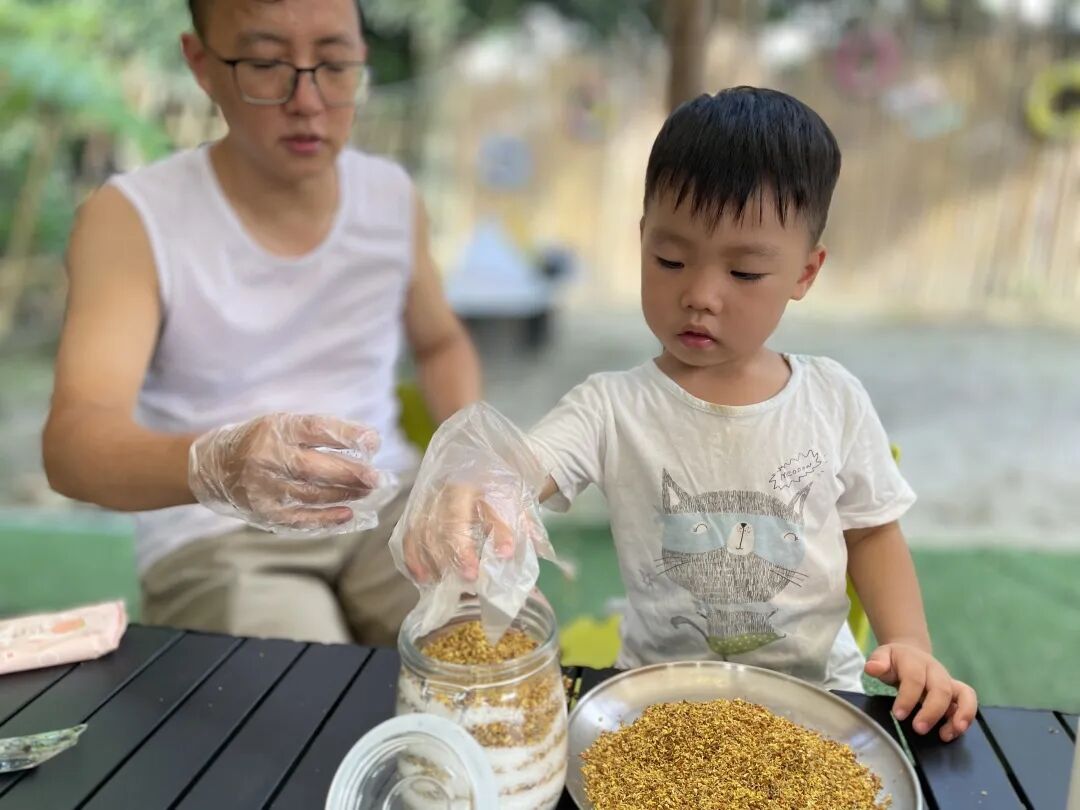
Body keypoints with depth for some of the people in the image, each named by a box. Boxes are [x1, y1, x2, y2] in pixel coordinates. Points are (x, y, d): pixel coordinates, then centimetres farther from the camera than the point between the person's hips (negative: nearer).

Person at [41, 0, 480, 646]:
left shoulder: (395, 197, 1)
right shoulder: (131, 220, -11)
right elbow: (73, 440, -25)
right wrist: (213, 466, -47)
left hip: (390, 506, 4)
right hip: (216, 537, -3)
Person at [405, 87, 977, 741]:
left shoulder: (835, 398, -4)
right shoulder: (614, 409, -11)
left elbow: (873, 533, 8)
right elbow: (514, 478, -25)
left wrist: (912, 645, -7)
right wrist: (459, 499, -49)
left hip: (819, 688, 1)